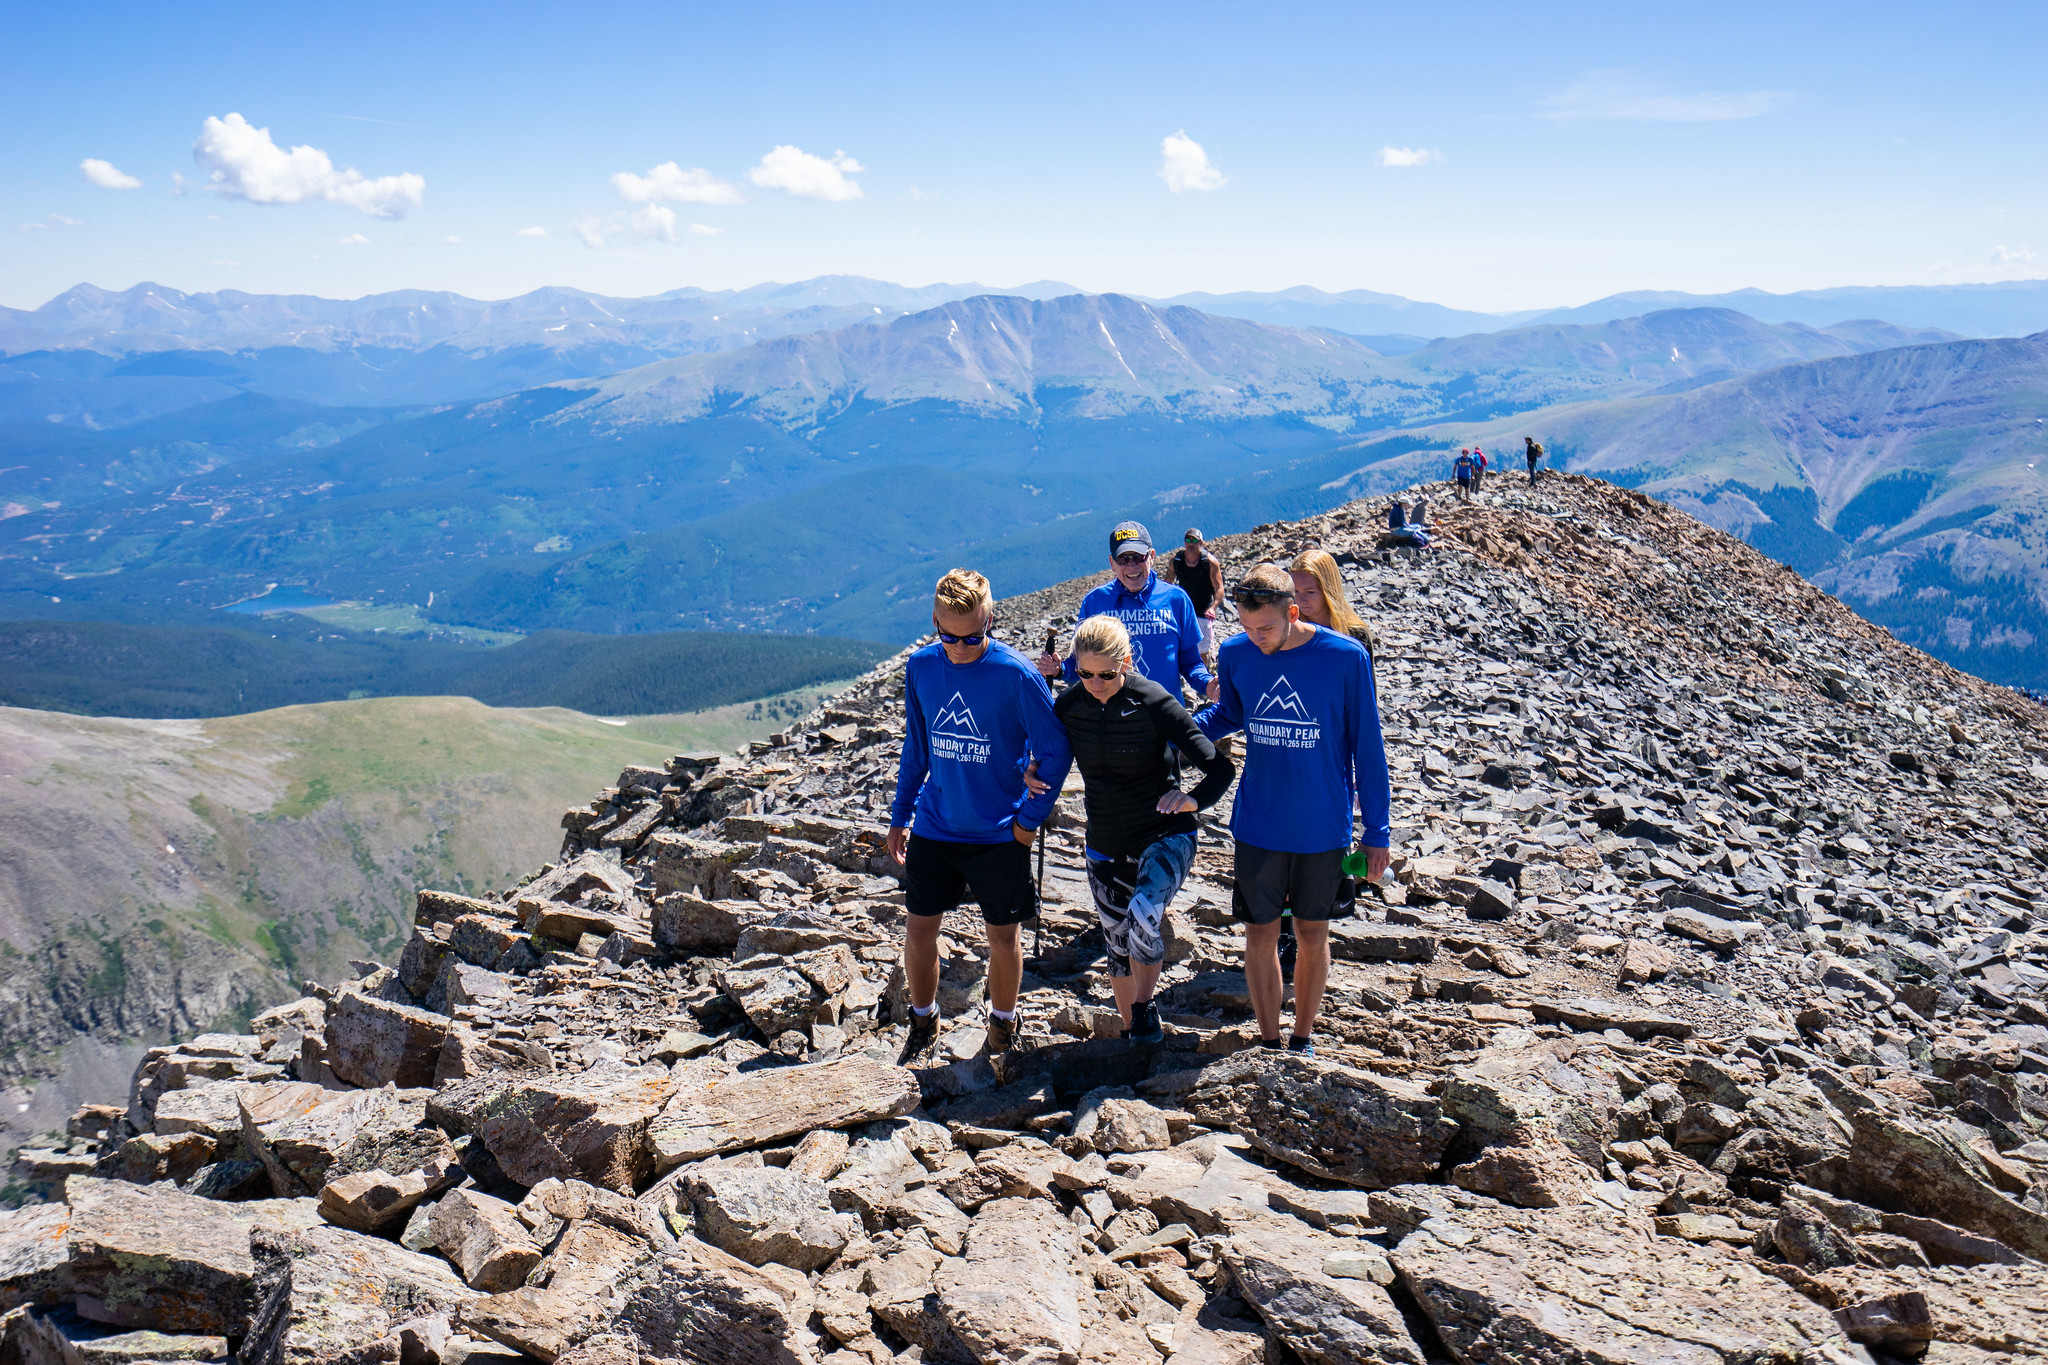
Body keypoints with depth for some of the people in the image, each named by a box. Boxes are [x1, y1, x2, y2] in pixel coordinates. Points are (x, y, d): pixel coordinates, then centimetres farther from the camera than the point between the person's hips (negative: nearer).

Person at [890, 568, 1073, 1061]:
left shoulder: (1017, 675, -16)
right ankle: (922, 1022, 30)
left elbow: (1055, 751, -7)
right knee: (919, 928, 7)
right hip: (933, 829, 3)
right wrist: (900, 816, 11)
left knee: (1003, 934, 9)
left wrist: (1030, 818, -8)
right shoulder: (920, 667, -3)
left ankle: (1003, 1026, 31)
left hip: (999, 833, -3)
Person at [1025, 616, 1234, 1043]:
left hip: (1165, 836, -5)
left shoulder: (1153, 703, -18)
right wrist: (1027, 773, -8)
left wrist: (1193, 799, -38)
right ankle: (1132, 1032, 38)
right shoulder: (1068, 707, -6)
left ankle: (1145, 1006, -4)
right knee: (1118, 945, 14)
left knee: (1143, 915, -30)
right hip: (1105, 847, 5)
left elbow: (1220, 767, -18)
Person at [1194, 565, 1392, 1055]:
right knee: (1261, 933, 8)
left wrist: (1376, 831, -4)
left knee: (1313, 933, 13)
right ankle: (1268, 1044, 24)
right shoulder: (1234, 656, -7)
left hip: (1323, 827, -1)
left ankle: (1303, 1039, 32)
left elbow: (1367, 747, -7)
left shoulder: (1346, 658, -15)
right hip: (1257, 825, 2)